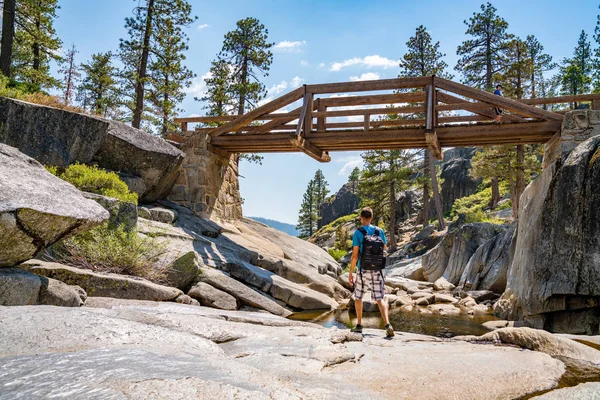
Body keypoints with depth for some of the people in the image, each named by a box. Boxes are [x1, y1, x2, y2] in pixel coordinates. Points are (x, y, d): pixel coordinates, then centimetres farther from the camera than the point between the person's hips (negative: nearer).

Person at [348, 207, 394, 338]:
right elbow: (385, 251, 10)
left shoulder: (358, 233, -7)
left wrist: (351, 272, -4)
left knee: (358, 297, 16)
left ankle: (359, 325, 23)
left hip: (364, 271, -3)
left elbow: (355, 255, -10)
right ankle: (388, 325, -18)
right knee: (380, 299, 1)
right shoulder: (380, 231, 4)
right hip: (378, 271, 3)